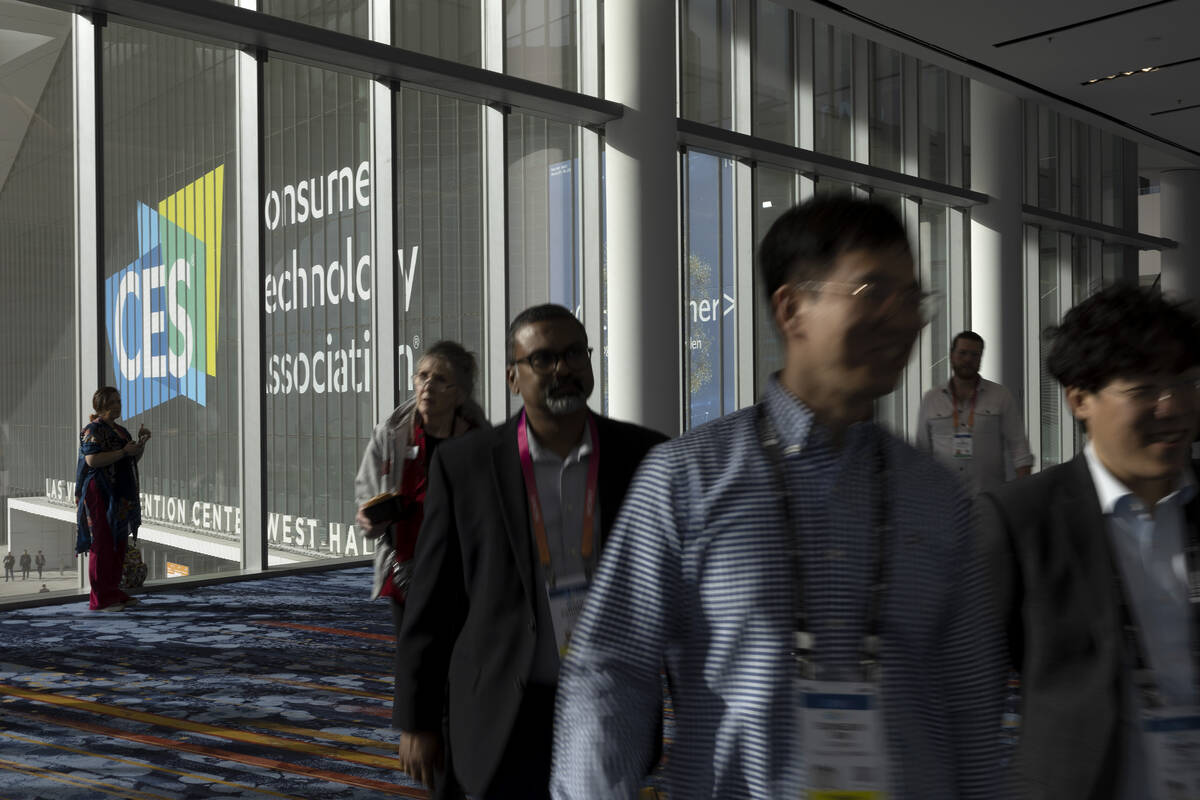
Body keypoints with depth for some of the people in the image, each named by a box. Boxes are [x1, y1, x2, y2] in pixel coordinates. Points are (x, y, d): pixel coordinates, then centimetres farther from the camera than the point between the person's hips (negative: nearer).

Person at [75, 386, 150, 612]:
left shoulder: (120, 430, 18)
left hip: (120, 495, 9)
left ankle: (113, 593, 16)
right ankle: (100, 599, -6)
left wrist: (141, 442, 4)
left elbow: (134, 459, 21)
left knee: (119, 543, 9)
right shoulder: (93, 429, -8)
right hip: (100, 492, -9)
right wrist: (124, 451, -20)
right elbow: (92, 460, -20)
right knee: (103, 543, -9)